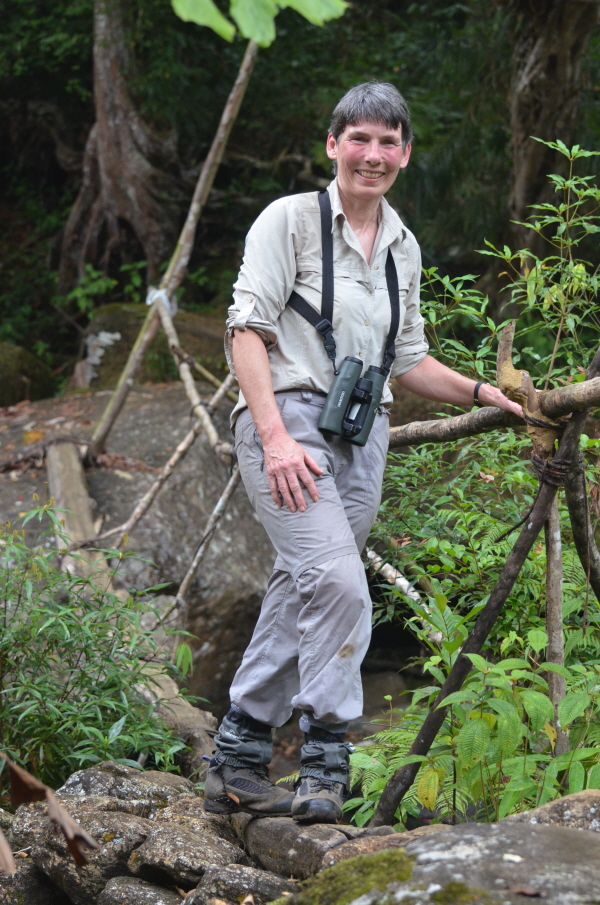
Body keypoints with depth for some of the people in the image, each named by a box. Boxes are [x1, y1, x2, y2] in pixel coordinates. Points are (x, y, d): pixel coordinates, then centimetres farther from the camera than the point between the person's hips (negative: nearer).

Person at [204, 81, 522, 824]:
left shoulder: (402, 248, 17)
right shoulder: (291, 219, -1)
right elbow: (248, 328, -8)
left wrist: (480, 392, 12)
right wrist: (275, 436, -18)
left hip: (362, 439, 6)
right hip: (289, 421, -6)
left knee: (301, 596, 5)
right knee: (338, 582, -22)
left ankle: (235, 767, 13)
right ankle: (325, 765, -19)